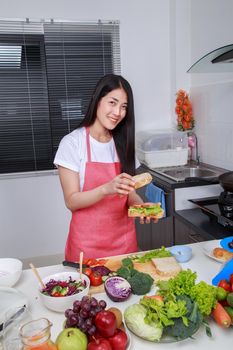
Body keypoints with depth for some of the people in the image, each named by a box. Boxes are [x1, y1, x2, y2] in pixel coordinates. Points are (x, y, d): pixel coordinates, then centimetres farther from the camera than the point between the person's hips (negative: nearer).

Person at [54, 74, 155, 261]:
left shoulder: (123, 143, 3)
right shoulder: (72, 143, -10)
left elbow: (130, 193, 5)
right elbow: (71, 201, -13)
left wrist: (141, 205, -16)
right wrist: (106, 189, -29)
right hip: (88, 243, -4)